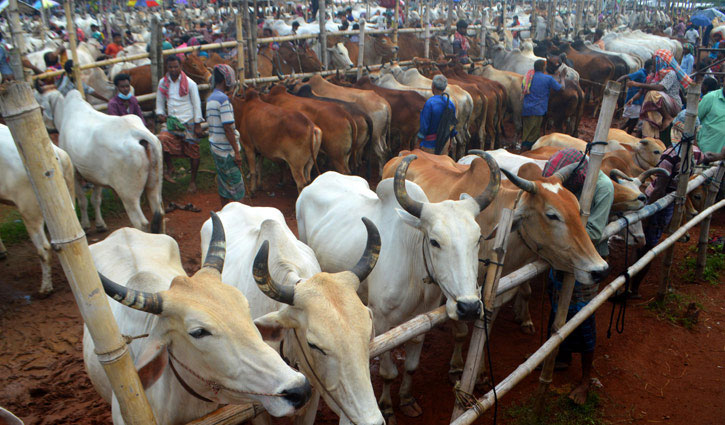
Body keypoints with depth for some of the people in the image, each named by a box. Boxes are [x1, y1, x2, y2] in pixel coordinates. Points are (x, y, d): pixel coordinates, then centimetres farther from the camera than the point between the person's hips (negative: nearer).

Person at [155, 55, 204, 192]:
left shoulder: (190, 83, -6)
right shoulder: (163, 83, 5)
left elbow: (197, 105, -5)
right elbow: (160, 102, 16)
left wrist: (198, 125, -7)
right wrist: (160, 114, -3)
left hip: (189, 123, -3)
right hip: (172, 123, 3)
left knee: (192, 152, 3)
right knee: (161, 141, -21)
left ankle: (193, 181, 20)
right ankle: (170, 167, 4)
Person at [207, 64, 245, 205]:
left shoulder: (210, 98, 11)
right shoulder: (223, 99, -16)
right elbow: (227, 128, -20)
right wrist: (237, 152, -18)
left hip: (215, 146, 9)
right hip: (226, 149, -9)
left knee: (223, 182, 16)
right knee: (235, 181, 0)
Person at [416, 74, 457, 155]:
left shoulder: (430, 103, -18)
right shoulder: (450, 104, 1)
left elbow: (424, 125, -18)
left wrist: (418, 143, -10)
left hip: (429, 144, -6)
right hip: (444, 143, 6)